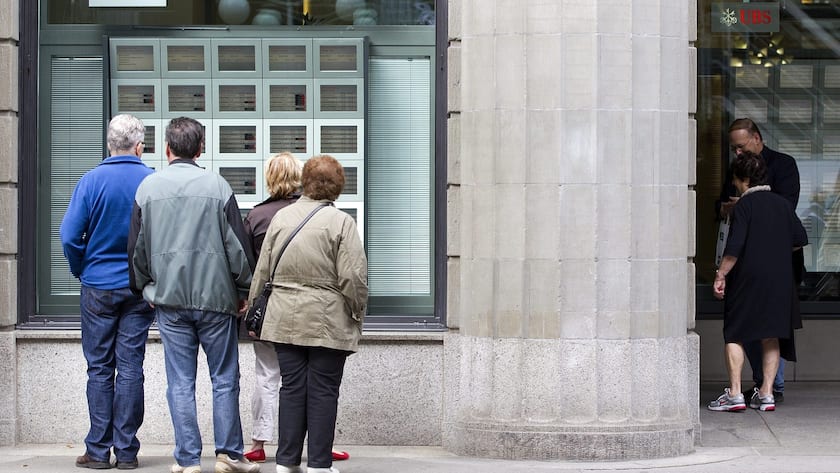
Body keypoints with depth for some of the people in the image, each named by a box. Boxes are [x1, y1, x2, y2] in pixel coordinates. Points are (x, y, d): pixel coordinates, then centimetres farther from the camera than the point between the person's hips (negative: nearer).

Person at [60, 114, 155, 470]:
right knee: (130, 368, 5)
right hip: (140, 290, 1)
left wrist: (82, 271, 7)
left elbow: (69, 236, -9)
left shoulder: (92, 181, -7)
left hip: (99, 289, -1)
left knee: (100, 370, 5)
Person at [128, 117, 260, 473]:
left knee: (180, 382, 5)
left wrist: (145, 288, 21)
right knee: (225, 379, 7)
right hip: (215, 297, -2)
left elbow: (137, 247, 7)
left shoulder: (148, 187, 2)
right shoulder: (217, 186, -5)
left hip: (169, 299, 2)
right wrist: (243, 291, 8)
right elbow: (237, 245, -3)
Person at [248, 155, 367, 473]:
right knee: (323, 391, 2)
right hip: (328, 321, -4)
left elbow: (262, 270, 9)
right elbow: (352, 276, -11)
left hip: (285, 319, 4)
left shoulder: (281, 217, 5)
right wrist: (357, 312, 2)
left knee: (291, 388, 8)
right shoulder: (340, 222, -8)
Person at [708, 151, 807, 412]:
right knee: (771, 337, 9)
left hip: (748, 276, -5)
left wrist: (720, 275, -10)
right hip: (779, 278, 5)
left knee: (735, 335, 1)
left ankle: (734, 393, -4)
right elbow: (800, 239, 12)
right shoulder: (783, 204, 9)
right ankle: (766, 394, 7)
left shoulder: (744, 205, -8)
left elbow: (735, 246, -15)